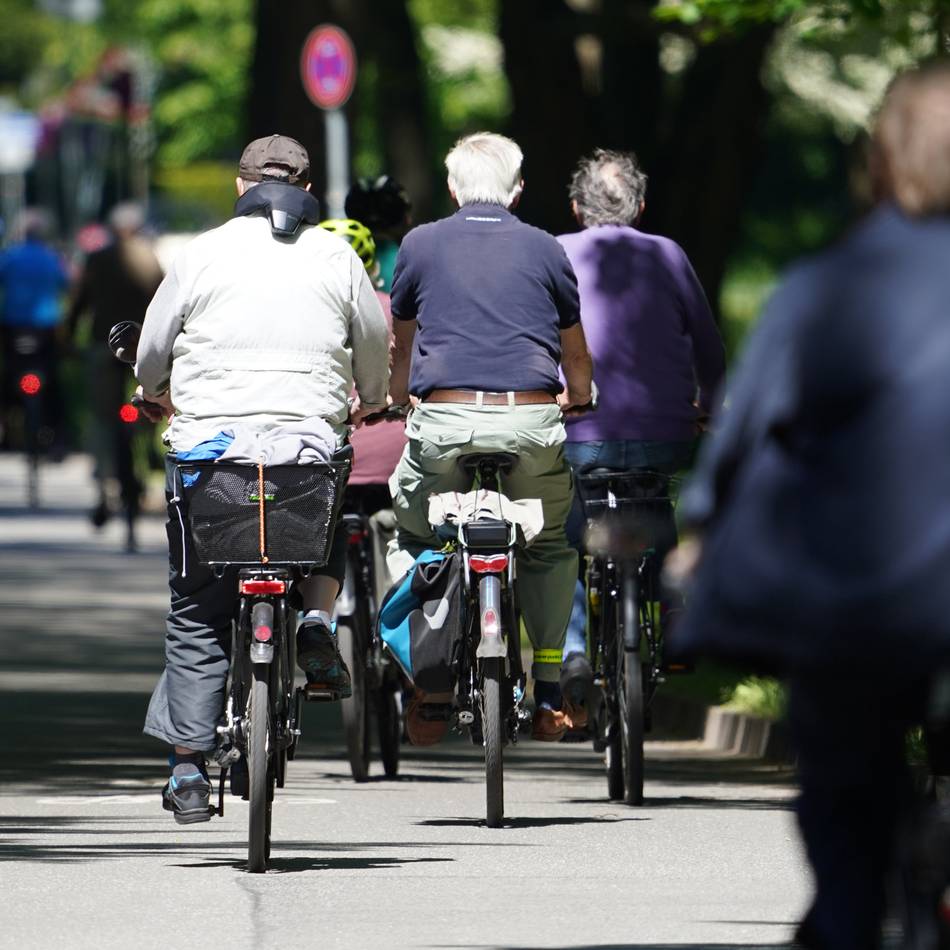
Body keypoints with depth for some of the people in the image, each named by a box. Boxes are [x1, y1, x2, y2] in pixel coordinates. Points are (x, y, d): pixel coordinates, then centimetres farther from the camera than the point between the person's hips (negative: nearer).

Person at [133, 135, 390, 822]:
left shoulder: (204, 254, 4)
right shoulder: (336, 257, 7)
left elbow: (151, 352, 11)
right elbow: (376, 346, 14)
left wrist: (159, 398, 33)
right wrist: (368, 404, 36)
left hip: (208, 441, 0)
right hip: (311, 443, 0)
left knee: (197, 614, 8)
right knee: (331, 532, 32)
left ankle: (188, 765, 4)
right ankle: (317, 618, 3)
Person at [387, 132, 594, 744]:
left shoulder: (421, 245, 12)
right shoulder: (545, 250, 12)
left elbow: (402, 349, 26)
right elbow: (577, 357, 23)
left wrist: (396, 397, 46)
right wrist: (577, 399, 45)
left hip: (443, 423, 0)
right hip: (532, 423, 0)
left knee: (412, 537, 23)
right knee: (550, 547, 23)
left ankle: (426, 691, 12)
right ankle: (548, 698, 17)